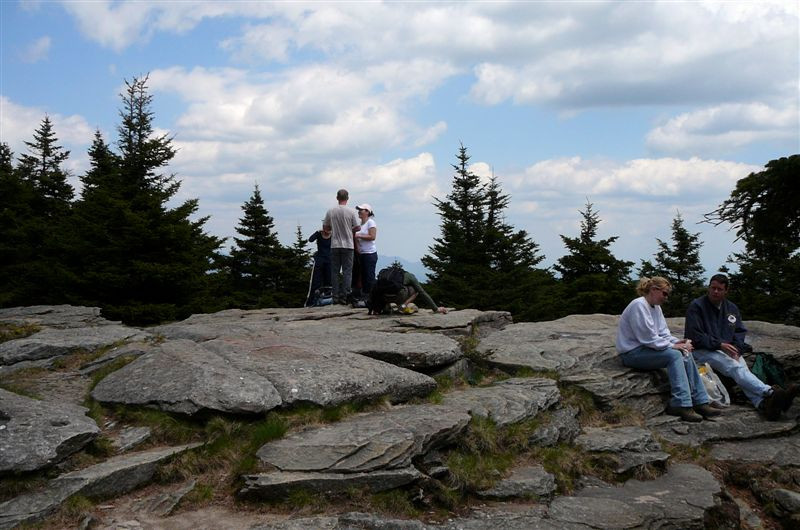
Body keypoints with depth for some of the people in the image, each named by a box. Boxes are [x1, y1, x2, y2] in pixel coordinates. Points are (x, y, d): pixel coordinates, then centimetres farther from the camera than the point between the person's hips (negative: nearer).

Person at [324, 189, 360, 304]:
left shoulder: (330, 211, 0)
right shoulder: (351, 211, -7)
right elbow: (357, 227, -2)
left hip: (334, 245, 2)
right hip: (348, 245, -2)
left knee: (335, 271, 8)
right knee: (347, 271, 2)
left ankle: (336, 297, 7)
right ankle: (344, 296, -4)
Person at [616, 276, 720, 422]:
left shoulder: (656, 307, 13)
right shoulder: (639, 306, -18)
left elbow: (663, 333, 12)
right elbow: (648, 338, -22)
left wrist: (677, 342, -7)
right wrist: (673, 346, -16)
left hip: (646, 349, 10)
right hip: (632, 353, -10)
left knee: (686, 354, -5)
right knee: (674, 355, -25)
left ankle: (700, 402, -5)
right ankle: (682, 406, -27)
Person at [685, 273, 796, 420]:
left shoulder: (732, 308, 16)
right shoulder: (696, 306, -4)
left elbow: (740, 331, 17)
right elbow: (695, 336, -11)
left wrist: (737, 348, -5)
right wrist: (719, 344, -19)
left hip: (727, 349, 5)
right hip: (702, 351, -5)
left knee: (742, 367, -27)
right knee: (734, 367, -30)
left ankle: (763, 403, -52)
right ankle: (770, 393, -50)